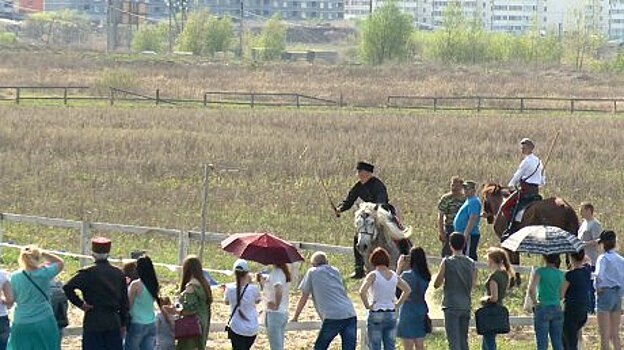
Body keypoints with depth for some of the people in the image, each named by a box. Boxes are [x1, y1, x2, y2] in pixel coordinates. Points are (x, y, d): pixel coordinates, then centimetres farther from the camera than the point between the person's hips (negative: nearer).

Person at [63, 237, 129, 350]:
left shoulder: (88, 273, -8)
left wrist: (80, 303, -9)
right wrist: (123, 324, 16)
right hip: (114, 323, 3)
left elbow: (67, 288, -21)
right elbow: (124, 302, 9)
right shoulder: (118, 274, 5)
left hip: (93, 323, -3)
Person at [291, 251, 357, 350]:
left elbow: (304, 298, 17)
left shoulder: (312, 272, 12)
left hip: (333, 317, -5)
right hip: (351, 315, 5)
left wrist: (295, 317, 29)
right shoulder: (335, 271, 27)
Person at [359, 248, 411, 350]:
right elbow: (407, 290, 15)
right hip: (391, 315, 5)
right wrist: (397, 304, 14)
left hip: (376, 315, -5)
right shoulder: (394, 275, 4)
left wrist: (367, 305, -11)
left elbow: (362, 292, -25)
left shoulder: (373, 275, -11)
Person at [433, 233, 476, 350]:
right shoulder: (471, 263, 4)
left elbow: (436, 285, -2)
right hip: (466, 306, 5)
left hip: (451, 306, -5)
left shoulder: (447, 262, -8)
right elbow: (472, 284, 12)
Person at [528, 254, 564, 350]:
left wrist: (535, 302, -7)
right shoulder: (561, 274, 6)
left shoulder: (540, 271, -9)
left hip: (542, 309, -5)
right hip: (557, 309, 5)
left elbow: (531, 290, -21)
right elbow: (561, 295, 12)